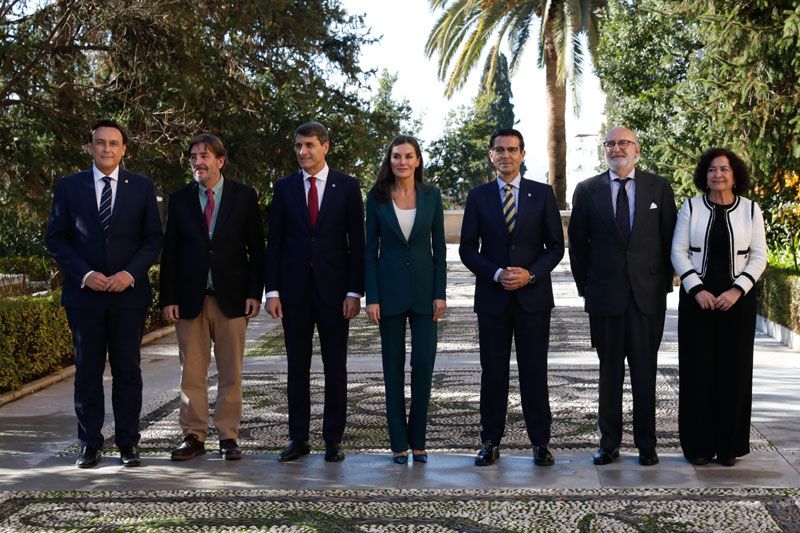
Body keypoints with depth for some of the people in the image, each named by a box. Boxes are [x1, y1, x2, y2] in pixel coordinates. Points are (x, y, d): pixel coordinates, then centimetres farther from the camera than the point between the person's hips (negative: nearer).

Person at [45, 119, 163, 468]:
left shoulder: (142, 187, 5)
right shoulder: (68, 187, 5)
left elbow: (153, 239, 5)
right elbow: (56, 238, 4)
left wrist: (131, 273, -10)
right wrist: (84, 274, -10)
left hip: (129, 292, 0)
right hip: (84, 294, 0)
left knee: (127, 370, 4)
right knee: (87, 370, 5)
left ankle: (128, 443, 11)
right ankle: (90, 444, 13)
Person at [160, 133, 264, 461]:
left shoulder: (244, 196, 3)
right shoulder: (179, 199, 7)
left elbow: (256, 247, 3)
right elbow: (169, 252, 6)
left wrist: (254, 293, -5)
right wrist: (168, 298, -2)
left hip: (231, 296, -1)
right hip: (190, 297, 1)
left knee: (231, 372, 4)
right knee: (191, 372, 4)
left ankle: (228, 437, 12)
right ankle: (193, 436, 13)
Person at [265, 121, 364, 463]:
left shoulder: (347, 186, 2)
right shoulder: (284, 187, 7)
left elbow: (357, 242, 1)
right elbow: (274, 242, 6)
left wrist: (354, 291, -6)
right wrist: (272, 290, -2)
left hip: (333, 288, -1)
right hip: (294, 288, 2)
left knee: (335, 367, 3)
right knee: (297, 367, 6)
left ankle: (333, 439, 11)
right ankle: (298, 438, 14)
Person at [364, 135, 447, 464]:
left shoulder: (431, 195, 3)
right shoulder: (377, 198, 1)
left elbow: (439, 247, 4)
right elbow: (371, 249, 1)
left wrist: (440, 293, -2)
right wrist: (371, 297, -5)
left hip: (423, 288, 1)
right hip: (389, 287, 0)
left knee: (424, 364, -3)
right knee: (393, 367, 4)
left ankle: (417, 440, 11)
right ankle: (399, 443, 13)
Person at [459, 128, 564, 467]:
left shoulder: (543, 194, 4)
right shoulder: (478, 196, 5)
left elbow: (555, 246, 3)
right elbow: (467, 249, 4)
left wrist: (530, 274, -12)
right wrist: (496, 274, -11)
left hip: (533, 296, -1)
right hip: (492, 296, 1)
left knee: (534, 371, 3)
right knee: (493, 372, 5)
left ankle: (540, 442, 11)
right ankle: (491, 442, 13)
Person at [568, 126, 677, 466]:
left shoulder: (659, 188, 6)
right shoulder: (587, 190, 5)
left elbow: (669, 239, 7)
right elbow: (577, 243, 9)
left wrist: (665, 284, 3)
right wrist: (585, 286, 5)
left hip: (648, 295, 0)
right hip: (605, 295, 0)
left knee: (645, 371, 4)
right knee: (609, 371, 6)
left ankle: (646, 444, 13)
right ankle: (609, 443, 15)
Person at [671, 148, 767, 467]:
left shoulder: (750, 210, 3)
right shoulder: (691, 208, 2)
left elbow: (759, 257, 1)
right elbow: (678, 252, 0)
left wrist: (737, 290, -12)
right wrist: (697, 289, -11)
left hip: (737, 298, 1)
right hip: (697, 297, 0)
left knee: (734, 369, 3)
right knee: (698, 368, 0)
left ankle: (729, 445, 14)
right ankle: (698, 445, 10)